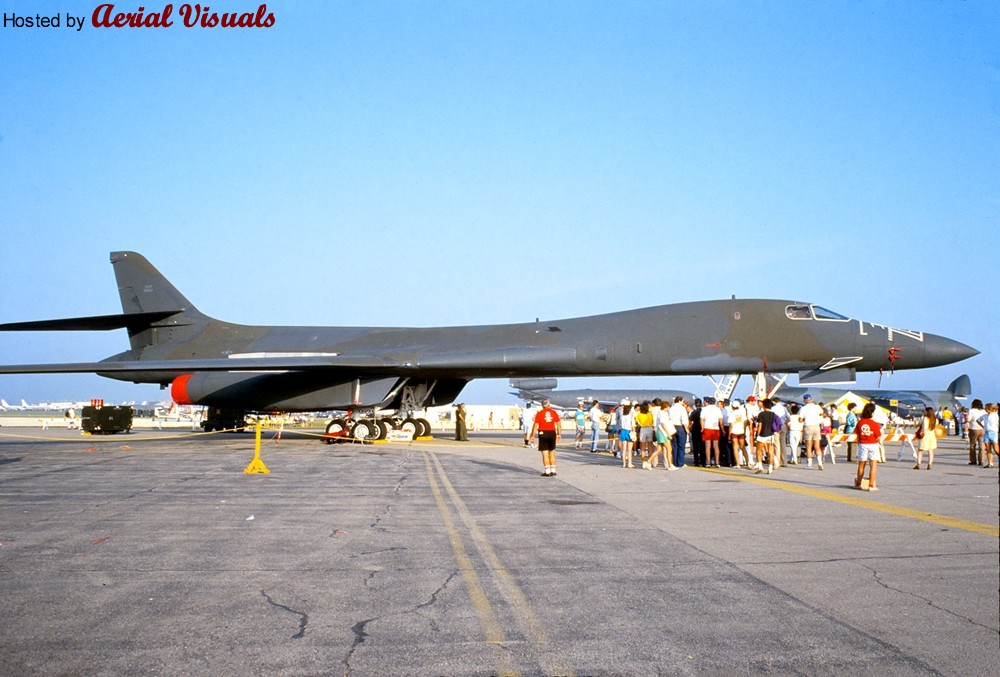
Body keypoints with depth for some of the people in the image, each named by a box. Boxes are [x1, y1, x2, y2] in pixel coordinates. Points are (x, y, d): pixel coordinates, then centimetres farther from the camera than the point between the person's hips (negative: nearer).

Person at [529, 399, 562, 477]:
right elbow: (559, 424, 6)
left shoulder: (539, 413, -3)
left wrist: (532, 436, -2)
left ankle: (547, 471, 1)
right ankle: (553, 470, 20)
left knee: (545, 453, 1)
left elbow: (535, 425, -7)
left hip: (543, 433, -3)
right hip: (552, 433, 3)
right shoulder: (554, 412, 6)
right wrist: (559, 434, 14)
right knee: (552, 452, 16)